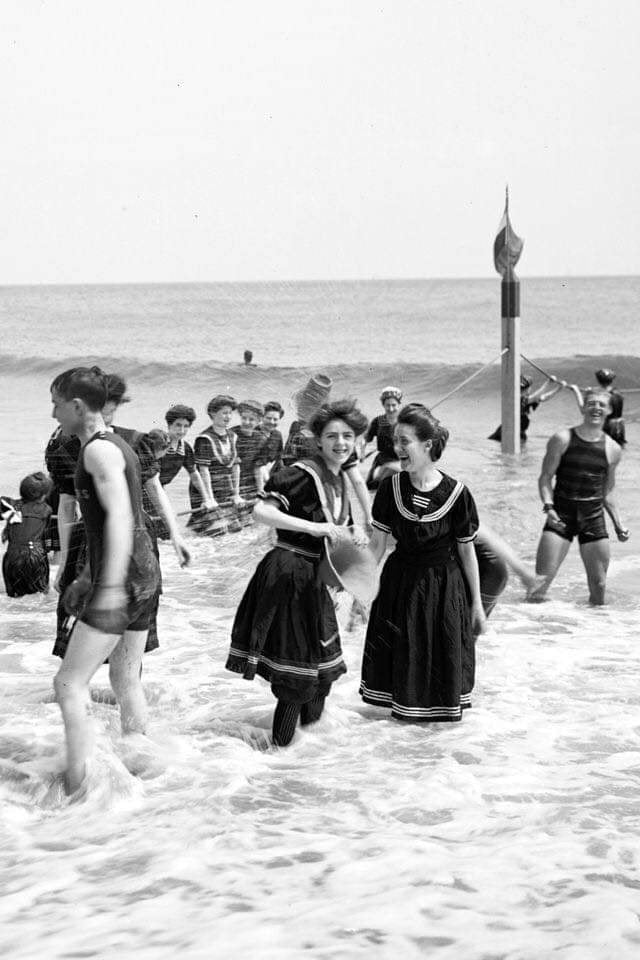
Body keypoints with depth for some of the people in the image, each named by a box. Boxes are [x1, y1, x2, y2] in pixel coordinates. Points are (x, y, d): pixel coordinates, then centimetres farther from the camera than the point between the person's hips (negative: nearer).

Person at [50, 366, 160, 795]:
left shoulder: (98, 450, -13)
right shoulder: (119, 446, 17)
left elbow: (119, 516, -26)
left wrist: (110, 586, -33)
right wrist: (95, 580, 30)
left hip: (122, 579, -10)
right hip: (144, 572, 10)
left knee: (69, 682, -6)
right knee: (126, 680, 17)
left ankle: (77, 785, -8)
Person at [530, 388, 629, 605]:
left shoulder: (613, 449, 7)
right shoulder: (562, 439, -2)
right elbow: (545, 478, -1)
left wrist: (618, 523, 8)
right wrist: (549, 508, -16)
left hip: (594, 516, 3)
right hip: (562, 514, -3)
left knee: (599, 585, 6)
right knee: (541, 582, -12)